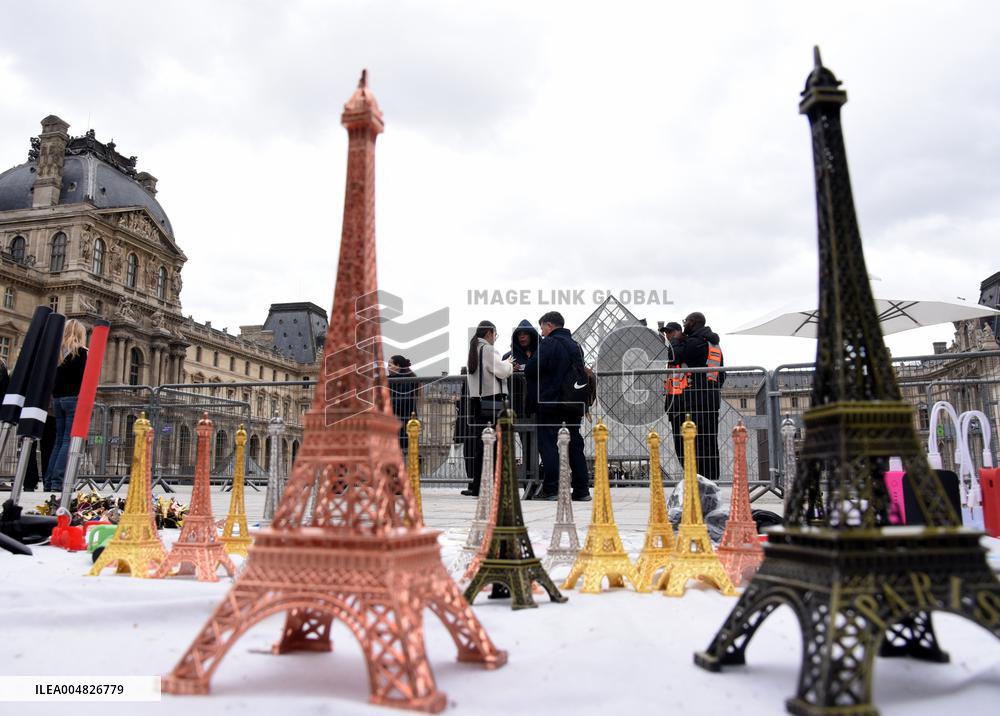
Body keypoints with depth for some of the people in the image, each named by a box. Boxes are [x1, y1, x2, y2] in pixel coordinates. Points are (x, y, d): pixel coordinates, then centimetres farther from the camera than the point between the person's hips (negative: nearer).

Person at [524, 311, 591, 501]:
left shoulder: (549, 343, -9)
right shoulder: (575, 345, 16)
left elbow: (530, 370, -14)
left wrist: (538, 383, 6)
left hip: (551, 401, -7)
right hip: (574, 403, 7)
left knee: (547, 444, -2)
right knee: (575, 444, 11)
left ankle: (551, 489, -6)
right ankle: (582, 489, 13)